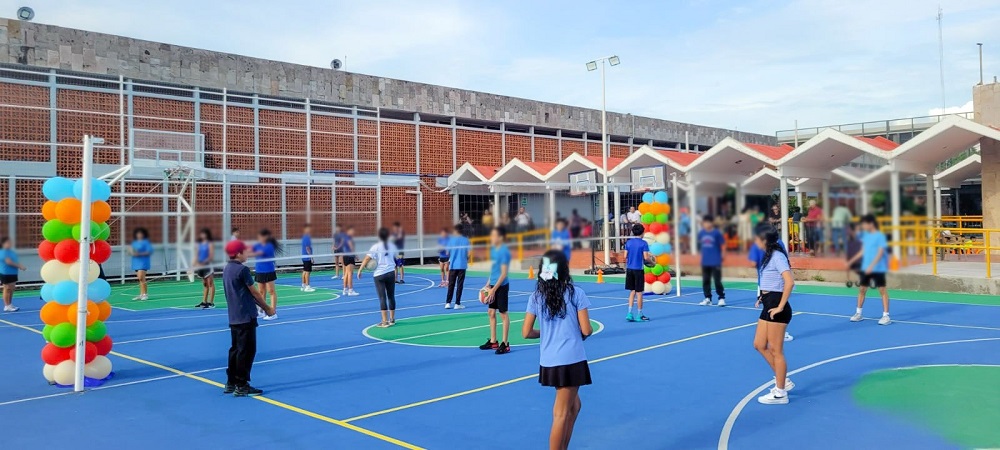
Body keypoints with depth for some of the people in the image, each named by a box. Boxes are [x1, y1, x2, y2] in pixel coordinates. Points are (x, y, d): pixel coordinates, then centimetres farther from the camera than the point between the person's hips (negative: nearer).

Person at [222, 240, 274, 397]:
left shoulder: (227, 269, 11)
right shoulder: (242, 269, -16)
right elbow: (254, 292, -10)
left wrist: (262, 306, 13)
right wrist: (267, 308, 3)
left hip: (234, 317, 9)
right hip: (246, 317, -9)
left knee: (236, 349, 16)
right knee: (247, 350, -2)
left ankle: (231, 383, 23)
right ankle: (241, 386, 1)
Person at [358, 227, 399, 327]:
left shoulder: (376, 247, -9)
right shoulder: (392, 246, 4)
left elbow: (367, 259, -16)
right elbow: (396, 256, 22)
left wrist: (360, 270, -11)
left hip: (379, 274, -3)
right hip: (391, 273, 3)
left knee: (382, 298, -2)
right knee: (391, 296, 12)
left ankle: (385, 321, -4)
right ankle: (392, 319, 19)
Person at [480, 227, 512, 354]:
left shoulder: (504, 252, -16)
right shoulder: (493, 249, 9)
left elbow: (503, 273, -18)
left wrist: (494, 289, -19)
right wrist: (488, 284, 13)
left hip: (501, 286, -8)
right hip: (493, 285, 8)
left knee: (503, 314, 0)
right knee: (491, 312, 12)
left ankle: (505, 344, 7)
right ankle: (493, 342, 23)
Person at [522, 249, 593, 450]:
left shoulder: (536, 296, 1)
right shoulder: (576, 293, -8)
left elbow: (526, 332, 1)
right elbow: (586, 330, -9)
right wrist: (588, 330, 14)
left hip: (548, 361, 5)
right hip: (571, 360, -5)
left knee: (573, 405, 23)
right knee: (561, 414, 4)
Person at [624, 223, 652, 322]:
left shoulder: (628, 242, 5)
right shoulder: (644, 243, -9)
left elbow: (625, 256, 5)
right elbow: (646, 257, -14)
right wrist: (650, 258, 7)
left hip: (629, 269, 5)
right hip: (638, 269, -5)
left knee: (632, 291, 13)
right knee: (639, 292, 3)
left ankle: (629, 314, 7)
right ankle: (640, 315, 10)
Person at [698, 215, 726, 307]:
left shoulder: (717, 233, -9)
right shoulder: (701, 233, 4)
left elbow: (723, 244, -2)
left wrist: (722, 256, -2)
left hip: (715, 262, -5)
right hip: (705, 262, 5)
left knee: (717, 281, -3)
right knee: (705, 281, 8)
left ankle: (722, 298, 9)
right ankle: (708, 299, 16)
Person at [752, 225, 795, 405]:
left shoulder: (777, 256, -16)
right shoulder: (769, 256, 13)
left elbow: (790, 282, -27)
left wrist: (780, 306, -23)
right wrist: (763, 297, 14)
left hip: (776, 306, -10)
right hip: (768, 305, 10)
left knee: (776, 350, -1)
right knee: (759, 345, 14)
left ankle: (780, 393, 10)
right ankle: (784, 381, 25)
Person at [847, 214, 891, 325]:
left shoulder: (880, 236, -11)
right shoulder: (865, 235, 10)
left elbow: (880, 253, -17)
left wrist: (871, 266, -25)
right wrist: (851, 261, 17)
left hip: (878, 269, -7)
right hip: (865, 268, 7)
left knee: (882, 290, -3)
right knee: (862, 289, 11)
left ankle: (886, 315, 0)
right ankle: (858, 314, 21)